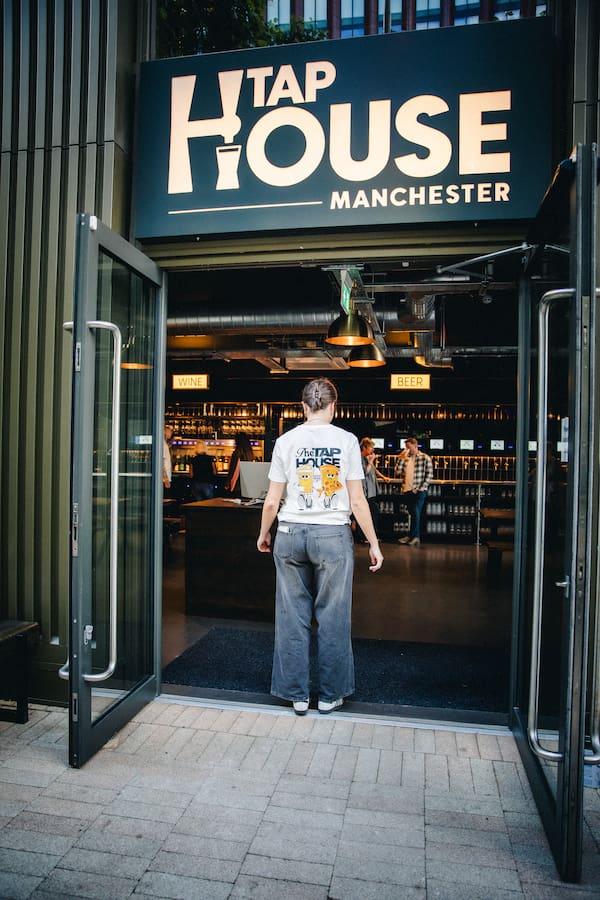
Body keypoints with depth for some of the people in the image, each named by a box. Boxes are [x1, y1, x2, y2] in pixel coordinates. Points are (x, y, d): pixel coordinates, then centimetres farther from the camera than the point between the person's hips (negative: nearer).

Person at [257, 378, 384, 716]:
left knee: (292, 617, 10)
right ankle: (330, 695, 22)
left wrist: (264, 534, 19)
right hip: (333, 536, -1)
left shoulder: (286, 441, 1)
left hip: (290, 534, 2)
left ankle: (297, 695, 21)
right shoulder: (346, 440, -3)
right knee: (333, 617, 10)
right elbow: (357, 501, -4)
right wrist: (373, 543, 6)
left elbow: (272, 501, 3)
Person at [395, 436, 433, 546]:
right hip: (407, 491, 5)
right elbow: (397, 473, 5)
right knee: (413, 514, 8)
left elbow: (429, 474, -4)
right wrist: (401, 459, -3)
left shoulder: (425, 458, 0)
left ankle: (411, 536, -3)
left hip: (419, 491, -4)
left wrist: (422, 488, -12)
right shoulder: (405, 459, 12)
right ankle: (416, 537, 14)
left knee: (416, 512, -12)